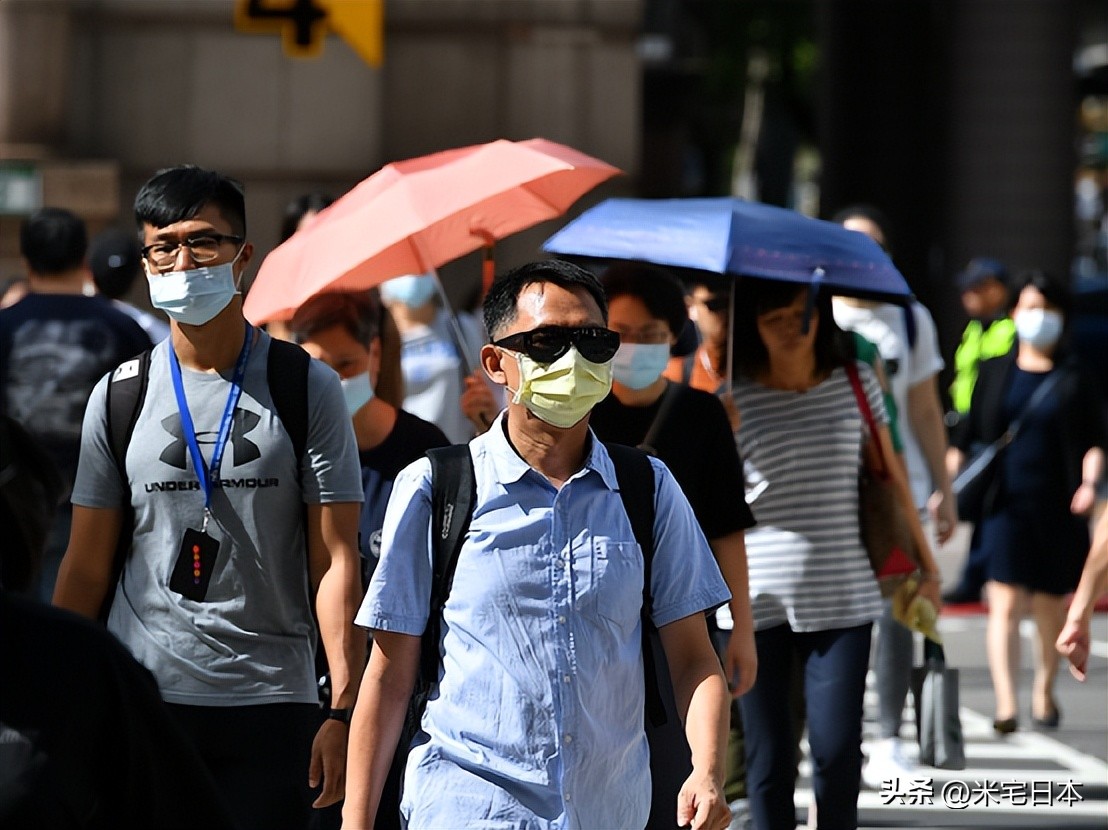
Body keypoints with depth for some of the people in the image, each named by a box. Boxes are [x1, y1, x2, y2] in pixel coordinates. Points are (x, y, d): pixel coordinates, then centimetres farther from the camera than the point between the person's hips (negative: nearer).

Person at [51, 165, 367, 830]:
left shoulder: (307, 389, 2)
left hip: (271, 703, -1)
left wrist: (345, 711, -10)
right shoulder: (119, 395, 8)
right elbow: (86, 568, 10)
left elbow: (336, 561, -2)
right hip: (141, 697, 1)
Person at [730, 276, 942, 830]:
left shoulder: (857, 384, 5)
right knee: (769, 757, 2)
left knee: (838, 752, -5)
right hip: (758, 600, -1)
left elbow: (889, 476, 14)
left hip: (842, 595, 1)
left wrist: (924, 564, 18)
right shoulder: (733, 400, -2)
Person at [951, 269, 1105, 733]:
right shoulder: (994, 373, 9)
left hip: (1058, 505, 1)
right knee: (1006, 602, -12)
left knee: (1051, 606, 9)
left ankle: (1044, 694, 28)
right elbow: (970, 437, 12)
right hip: (1006, 504, -1)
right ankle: (1006, 703, -19)